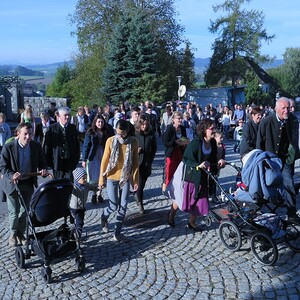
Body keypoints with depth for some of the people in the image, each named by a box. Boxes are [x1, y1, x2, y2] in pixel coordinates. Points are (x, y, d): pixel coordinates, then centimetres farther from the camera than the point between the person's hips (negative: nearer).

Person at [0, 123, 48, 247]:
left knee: (24, 211, 13)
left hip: (28, 184, 3)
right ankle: (13, 234, 30)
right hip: (12, 184, -3)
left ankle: (21, 234, 33)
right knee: (14, 212, 5)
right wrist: (12, 175, -31)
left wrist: (43, 169, -20)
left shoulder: (36, 146, -7)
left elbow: (42, 162, 3)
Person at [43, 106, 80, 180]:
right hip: (57, 162, -2)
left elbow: (77, 144, 10)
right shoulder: (52, 129, -3)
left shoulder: (73, 128, 7)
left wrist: (76, 159, 6)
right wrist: (48, 161, -4)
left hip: (70, 162, 2)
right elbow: (47, 146, -2)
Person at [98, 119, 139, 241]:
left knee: (123, 206, 4)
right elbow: (104, 161, -5)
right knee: (114, 205, 1)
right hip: (112, 177, -2)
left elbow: (135, 162, -1)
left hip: (126, 178, 2)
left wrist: (136, 180, -1)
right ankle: (104, 217, 35)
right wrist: (101, 179, -3)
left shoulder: (133, 142, -6)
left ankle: (117, 233, 18)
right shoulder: (110, 141, -10)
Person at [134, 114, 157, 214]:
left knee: (142, 183, 12)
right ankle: (140, 203, 13)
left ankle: (137, 195, 40)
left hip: (147, 163, 3)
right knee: (140, 184, -4)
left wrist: (150, 160, 5)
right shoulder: (134, 133, -10)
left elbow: (154, 148, 10)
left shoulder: (151, 134, -1)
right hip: (136, 162, -3)